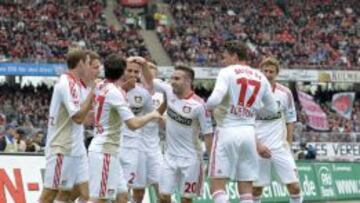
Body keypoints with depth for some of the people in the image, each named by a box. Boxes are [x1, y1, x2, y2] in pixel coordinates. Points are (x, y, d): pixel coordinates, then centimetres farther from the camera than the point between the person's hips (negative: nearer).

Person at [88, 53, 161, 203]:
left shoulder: (100, 87, 8)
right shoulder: (115, 93, -18)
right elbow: (133, 124, -23)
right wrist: (152, 115, -6)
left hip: (108, 151, 9)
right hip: (105, 151, -9)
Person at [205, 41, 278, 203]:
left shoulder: (227, 72, -6)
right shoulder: (260, 77, 10)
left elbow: (215, 100, -19)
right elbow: (273, 109, 16)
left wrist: (206, 106, 2)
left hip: (227, 130, -5)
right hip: (249, 132, 5)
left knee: (217, 184, -4)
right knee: (246, 188, 9)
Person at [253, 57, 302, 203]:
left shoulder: (285, 93, 3)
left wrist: (288, 144, 6)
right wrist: (258, 146, -14)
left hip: (280, 147, 2)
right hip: (258, 147, -2)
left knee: (294, 185, -6)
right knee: (256, 188, 1)